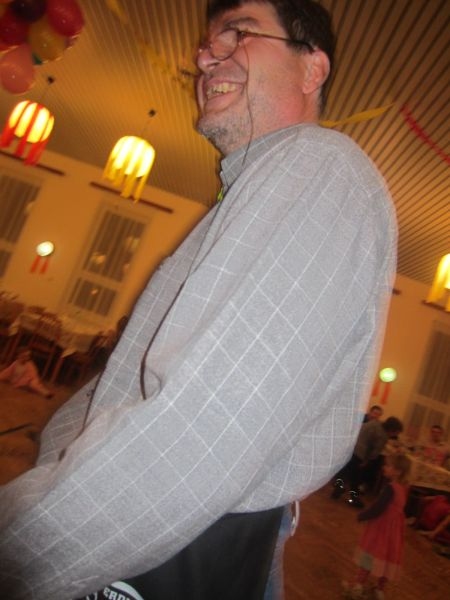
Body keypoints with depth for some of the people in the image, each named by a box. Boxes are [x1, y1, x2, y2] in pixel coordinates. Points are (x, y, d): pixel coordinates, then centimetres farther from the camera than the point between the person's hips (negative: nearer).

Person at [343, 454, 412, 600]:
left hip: (382, 526, -7)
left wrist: (361, 516, -10)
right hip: (394, 527, 7)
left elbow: (377, 509, -25)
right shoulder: (403, 487, -1)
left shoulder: (390, 488, -27)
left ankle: (358, 586, 13)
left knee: (370, 555, 5)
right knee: (386, 557, 17)